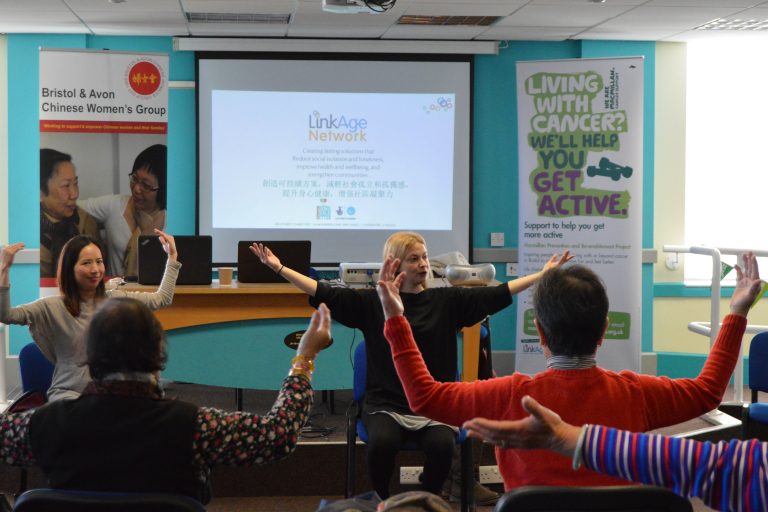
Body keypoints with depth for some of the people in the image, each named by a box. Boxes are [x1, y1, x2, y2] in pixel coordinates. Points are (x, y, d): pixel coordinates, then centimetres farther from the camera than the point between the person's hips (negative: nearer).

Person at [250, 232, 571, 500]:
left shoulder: (446, 300, 5)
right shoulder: (371, 302, 2)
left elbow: (494, 295, 1)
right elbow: (325, 294, -2)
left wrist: (543, 274, -4)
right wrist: (279, 268, -10)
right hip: (385, 403, -1)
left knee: (442, 445, -29)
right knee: (382, 443, -32)